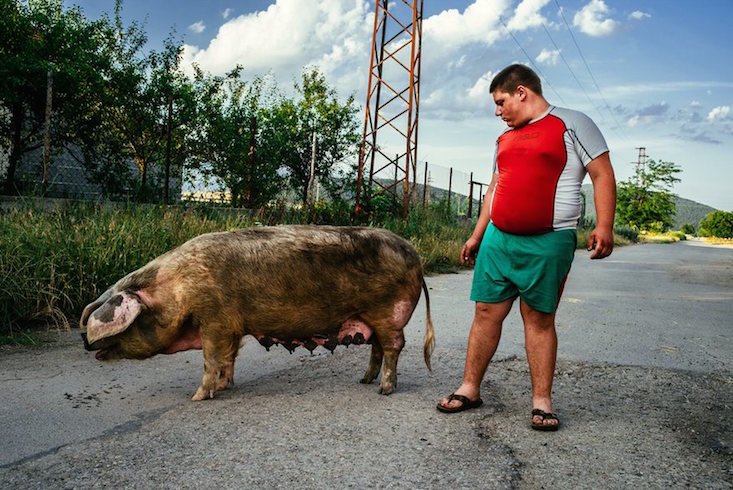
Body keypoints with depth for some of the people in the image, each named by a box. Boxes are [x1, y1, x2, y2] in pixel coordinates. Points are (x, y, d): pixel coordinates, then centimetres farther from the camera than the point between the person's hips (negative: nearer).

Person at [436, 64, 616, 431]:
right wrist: (477, 236, 22)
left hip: (548, 243, -5)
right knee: (486, 312, 5)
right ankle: (469, 389, 15)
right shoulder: (505, 138, 20)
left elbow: (602, 175, -5)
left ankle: (542, 401, 10)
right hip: (498, 239, 6)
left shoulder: (572, 124, 0)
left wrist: (603, 226, -16)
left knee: (539, 318, 0)